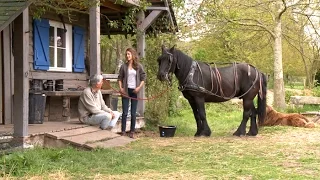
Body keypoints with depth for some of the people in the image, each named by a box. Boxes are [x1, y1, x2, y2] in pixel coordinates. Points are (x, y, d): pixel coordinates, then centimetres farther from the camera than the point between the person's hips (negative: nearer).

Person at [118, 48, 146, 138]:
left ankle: (132, 132, 12)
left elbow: (143, 78, 4)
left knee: (133, 113, 5)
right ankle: (123, 131, 6)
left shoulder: (139, 66, 1)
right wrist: (120, 88, -5)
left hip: (135, 91, 0)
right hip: (126, 91, 0)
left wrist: (139, 87, -8)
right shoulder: (124, 66, 2)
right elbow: (120, 78, 7)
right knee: (125, 112, -1)